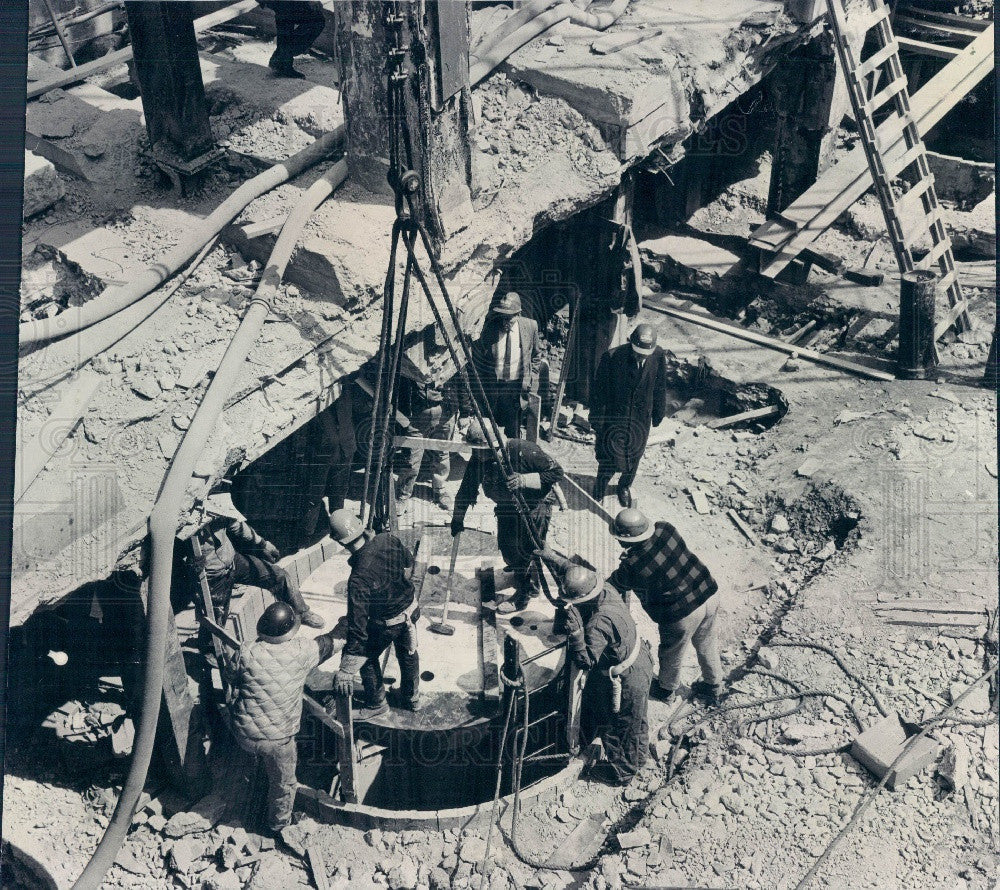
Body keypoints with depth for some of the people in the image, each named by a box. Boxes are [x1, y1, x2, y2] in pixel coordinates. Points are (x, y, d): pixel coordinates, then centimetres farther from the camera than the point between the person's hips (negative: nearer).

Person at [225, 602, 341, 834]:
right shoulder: (303, 651, -15)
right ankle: (278, 822, 41)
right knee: (283, 782, 22)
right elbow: (333, 642, 3)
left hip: (245, 734, 2)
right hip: (278, 740, -2)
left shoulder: (247, 653, -13)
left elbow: (230, 674, 8)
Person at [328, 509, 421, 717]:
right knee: (408, 654, 28)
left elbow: (357, 626, -35)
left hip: (385, 624, -6)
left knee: (367, 660, 21)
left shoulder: (359, 579, -38)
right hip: (410, 609, 6)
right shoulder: (388, 540, -23)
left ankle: (376, 705, 40)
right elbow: (409, 561, 2)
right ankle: (411, 697, 50)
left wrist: (346, 671, -30)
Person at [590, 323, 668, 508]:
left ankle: (625, 486, 50)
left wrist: (659, 414, 12)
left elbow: (660, 388, 2)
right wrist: (597, 419, -8)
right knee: (609, 457, 6)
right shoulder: (612, 357, -25)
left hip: (641, 418, 3)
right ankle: (599, 493, 32)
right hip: (614, 416, -3)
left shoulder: (658, 357, -15)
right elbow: (600, 389, -14)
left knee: (634, 455, 21)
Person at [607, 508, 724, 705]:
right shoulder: (665, 530, -9)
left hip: (683, 613, -6)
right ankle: (715, 687, 51)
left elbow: (614, 586, -3)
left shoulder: (632, 566, -24)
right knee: (707, 645, 30)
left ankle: (666, 690, 51)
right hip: (710, 594, 6)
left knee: (671, 655, 24)